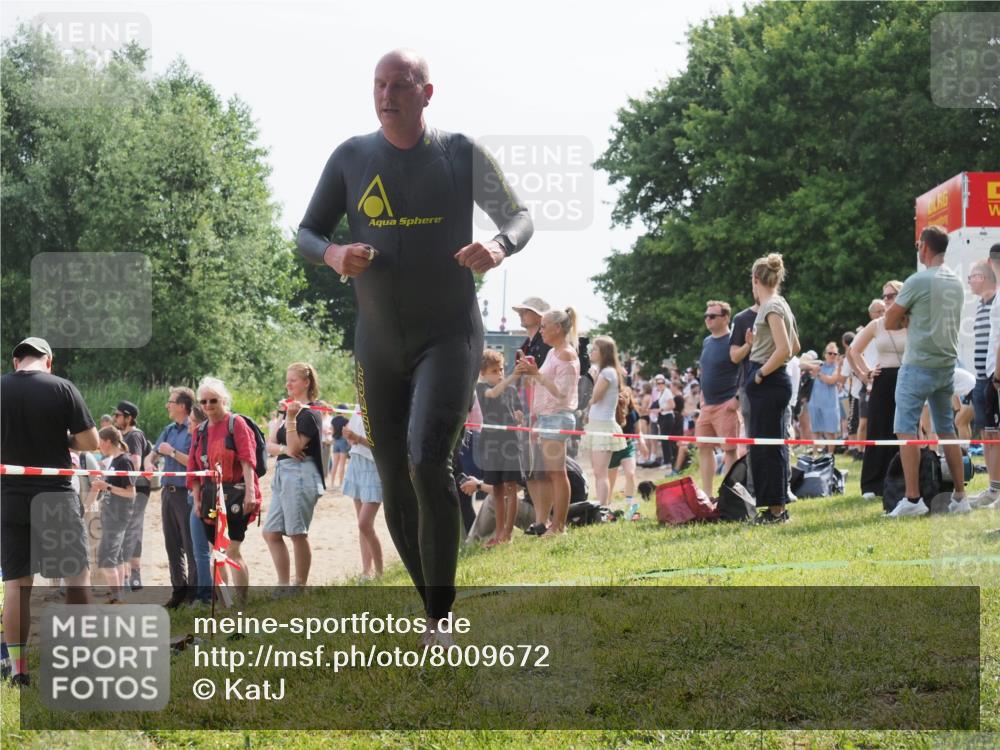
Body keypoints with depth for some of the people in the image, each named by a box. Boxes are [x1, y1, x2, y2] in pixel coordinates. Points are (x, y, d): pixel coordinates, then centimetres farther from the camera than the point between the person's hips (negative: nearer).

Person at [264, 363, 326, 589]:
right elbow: (270, 444, 10)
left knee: (297, 534, -5)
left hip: (300, 475, -9)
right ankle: (284, 585, 10)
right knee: (271, 533, 6)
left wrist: (291, 418, -21)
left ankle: (299, 587, 3)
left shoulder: (309, 413, -8)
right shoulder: (289, 408, 18)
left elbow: (295, 446, -17)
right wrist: (284, 449, -11)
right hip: (283, 474, 9)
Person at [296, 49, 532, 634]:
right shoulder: (351, 158, 4)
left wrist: (499, 247, -21)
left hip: (449, 337, -3)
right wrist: (334, 254, -17)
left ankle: (442, 617, -17)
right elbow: (306, 234, 8)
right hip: (378, 344, 3)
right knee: (396, 489, 5)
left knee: (428, 463, -23)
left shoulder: (460, 154, -2)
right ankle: (435, 613, 22)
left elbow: (520, 217, 3)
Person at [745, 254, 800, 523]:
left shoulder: (772, 306, -13)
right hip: (773, 382, 10)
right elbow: (795, 347, 24)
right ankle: (776, 508, 15)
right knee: (767, 445, 12)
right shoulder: (779, 305, 15)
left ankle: (776, 508, -5)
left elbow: (783, 350, -23)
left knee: (766, 447, -6)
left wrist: (761, 373, -13)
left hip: (768, 383, -10)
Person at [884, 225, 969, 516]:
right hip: (948, 364, 7)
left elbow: (890, 322, -7)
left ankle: (913, 499, -9)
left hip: (919, 366, -7)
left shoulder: (918, 281, -12)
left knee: (906, 429, -3)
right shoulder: (957, 283, 10)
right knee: (947, 431, 13)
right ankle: (960, 497, 13)